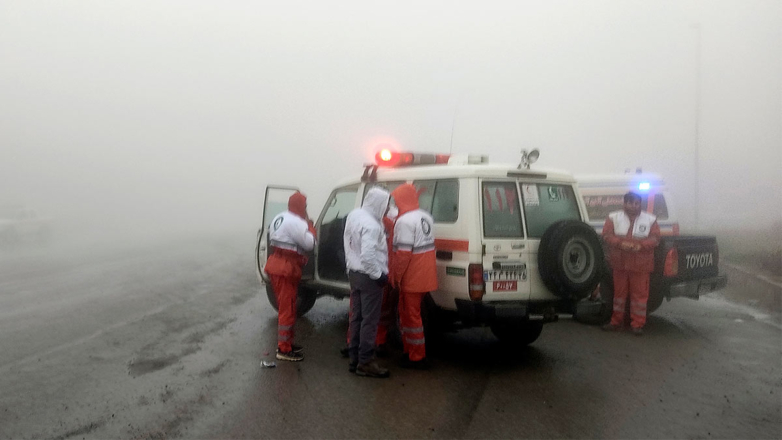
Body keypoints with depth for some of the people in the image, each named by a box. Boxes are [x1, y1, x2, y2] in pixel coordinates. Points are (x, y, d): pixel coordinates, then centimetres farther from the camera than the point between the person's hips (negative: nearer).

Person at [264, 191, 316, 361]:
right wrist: (310, 226, -1)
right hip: (287, 268, -10)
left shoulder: (279, 218, 14)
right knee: (287, 309, -3)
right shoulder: (296, 222, -17)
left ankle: (285, 342, 30)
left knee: (284, 307, 19)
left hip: (276, 263, 10)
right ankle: (284, 350, 2)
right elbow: (309, 243, -17)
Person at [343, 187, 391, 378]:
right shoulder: (371, 225, -24)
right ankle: (365, 362, 5)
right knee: (369, 320, -1)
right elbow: (368, 256, -28)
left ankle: (354, 359, 22)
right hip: (368, 277, -9)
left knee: (356, 318, 14)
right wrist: (379, 275, -18)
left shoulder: (353, 215, 5)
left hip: (355, 273, 9)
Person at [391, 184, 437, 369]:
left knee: (411, 316, 2)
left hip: (412, 278, -9)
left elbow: (403, 253, -23)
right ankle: (410, 350, 31)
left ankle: (417, 358, 10)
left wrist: (397, 276, -14)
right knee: (408, 313, 21)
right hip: (426, 276, 9)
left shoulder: (405, 221, -19)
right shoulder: (425, 217, 10)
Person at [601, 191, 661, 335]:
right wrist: (621, 243, -21)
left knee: (640, 294, 0)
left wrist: (641, 245, -21)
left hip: (641, 265, -1)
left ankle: (637, 324, 10)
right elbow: (607, 235, -4)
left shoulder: (650, 220, 4)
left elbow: (655, 238, -3)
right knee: (619, 292, 11)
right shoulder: (613, 218, 4)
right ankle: (616, 321, 23)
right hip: (619, 263, 1)